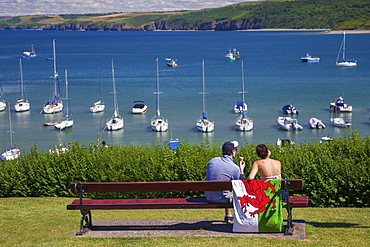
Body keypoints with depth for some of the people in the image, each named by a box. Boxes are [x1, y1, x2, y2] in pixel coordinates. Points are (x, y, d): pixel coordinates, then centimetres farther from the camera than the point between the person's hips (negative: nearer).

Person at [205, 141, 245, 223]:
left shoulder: (212, 161, 0)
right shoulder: (235, 168, -13)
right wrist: (241, 170, 13)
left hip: (208, 197, 6)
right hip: (221, 199, -5)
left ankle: (228, 216, 44)